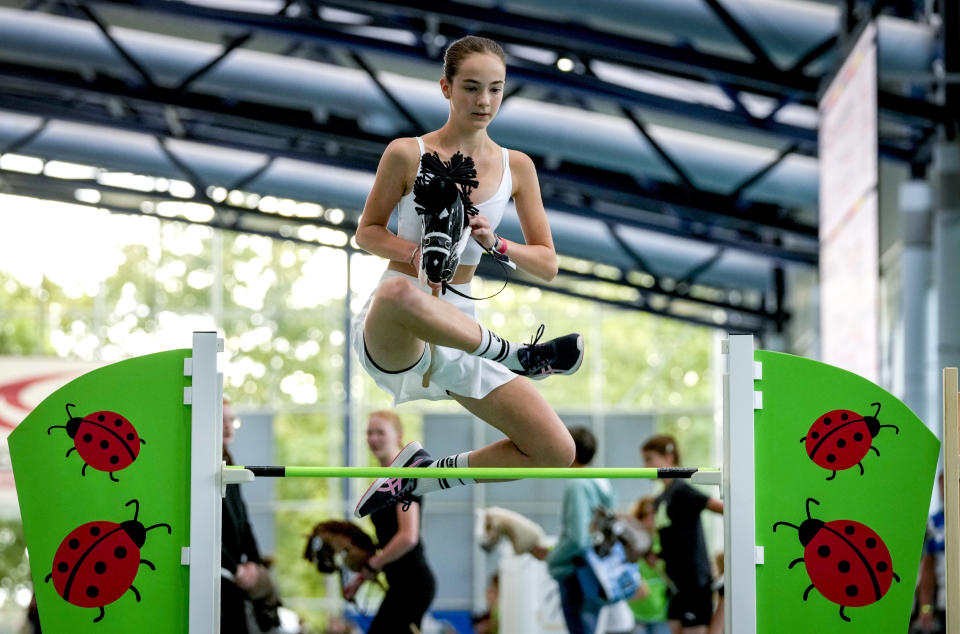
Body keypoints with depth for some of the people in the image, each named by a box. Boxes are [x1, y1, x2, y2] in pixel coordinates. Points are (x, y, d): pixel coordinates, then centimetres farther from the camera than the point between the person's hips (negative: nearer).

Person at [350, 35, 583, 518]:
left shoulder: (517, 167, 6)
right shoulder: (407, 154, -4)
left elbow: (547, 265, 7)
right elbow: (367, 231, 6)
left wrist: (495, 245, -13)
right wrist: (415, 251, -15)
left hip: (459, 327, 5)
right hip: (388, 332, -5)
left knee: (557, 452, -8)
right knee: (399, 294, -46)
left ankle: (424, 476, 9)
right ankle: (510, 354, -24)